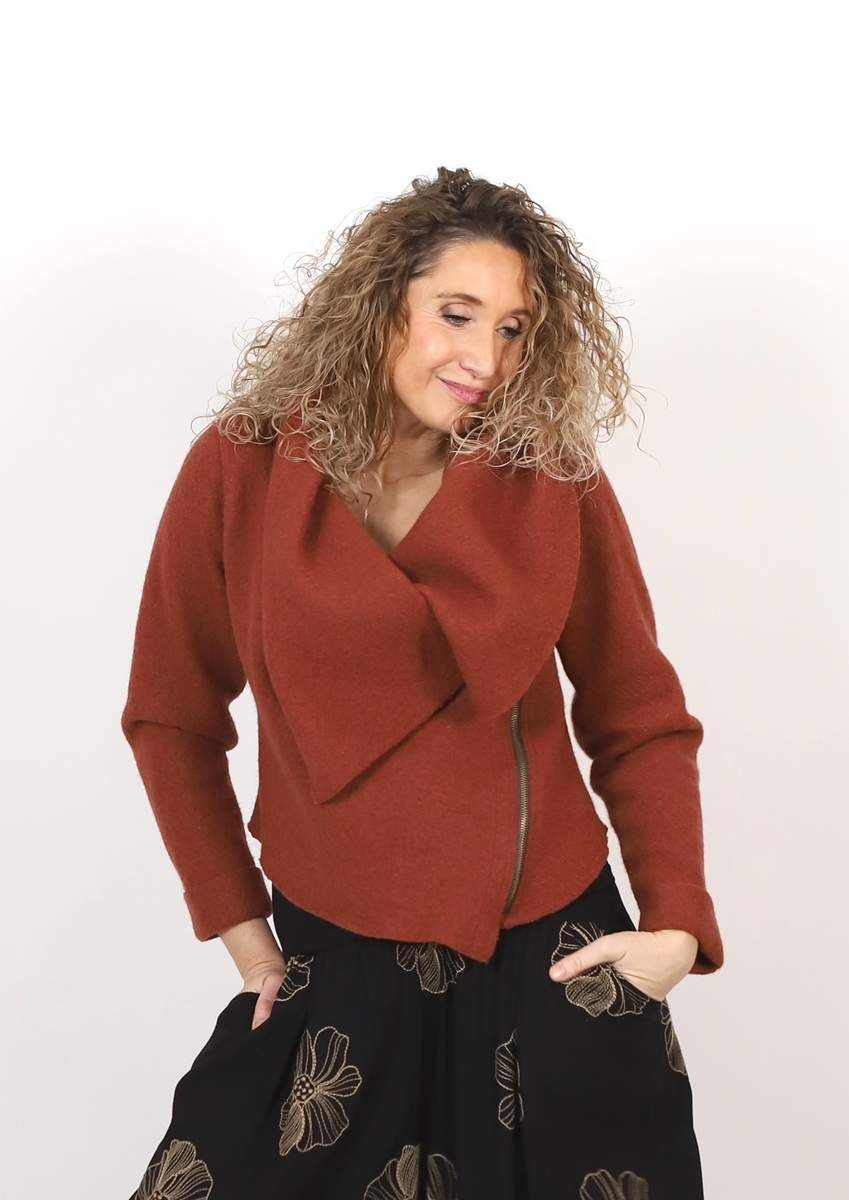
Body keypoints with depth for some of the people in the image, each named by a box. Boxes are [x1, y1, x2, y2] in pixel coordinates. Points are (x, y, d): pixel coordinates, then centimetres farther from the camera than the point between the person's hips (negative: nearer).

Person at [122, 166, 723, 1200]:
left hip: (552, 960, 0)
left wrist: (678, 922, -7)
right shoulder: (241, 470, -7)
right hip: (332, 968, 1)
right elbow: (171, 717, 3)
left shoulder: (555, 479, -6)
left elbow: (640, 718, 0)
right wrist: (235, 920, 2)